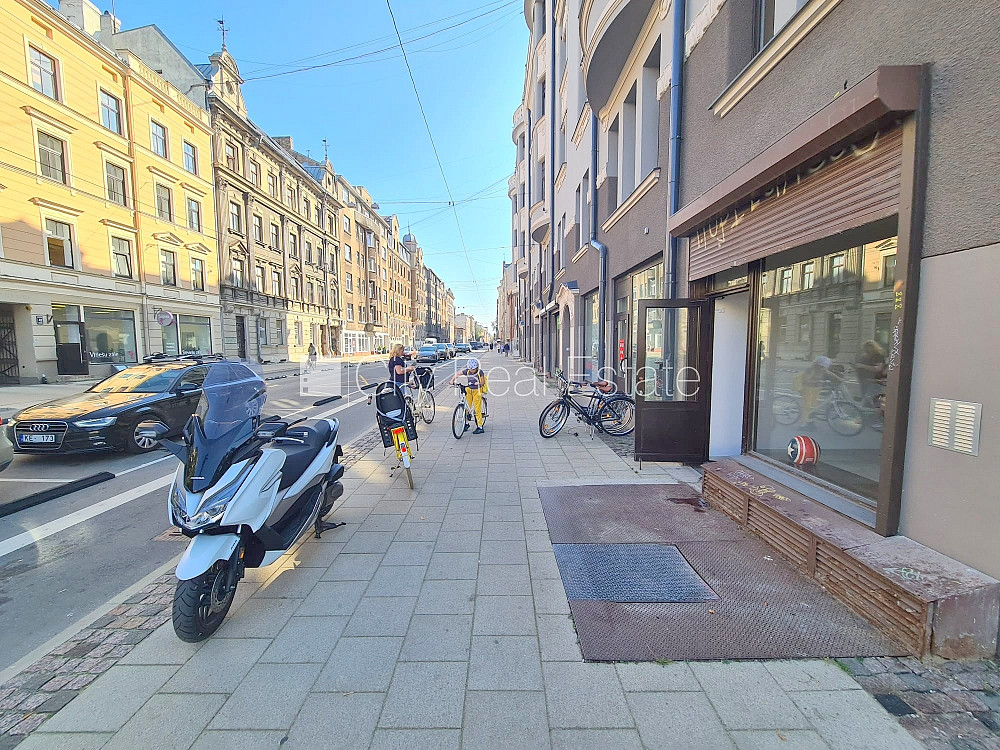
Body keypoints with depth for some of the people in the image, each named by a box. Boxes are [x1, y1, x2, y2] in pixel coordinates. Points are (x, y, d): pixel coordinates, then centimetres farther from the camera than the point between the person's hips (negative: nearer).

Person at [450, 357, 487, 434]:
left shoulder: (480, 372, -15)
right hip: (468, 389, 4)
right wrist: (452, 380, -19)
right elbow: (457, 374, -3)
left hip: (477, 390, -4)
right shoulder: (467, 371, -8)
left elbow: (483, 382, -15)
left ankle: (480, 427, 1)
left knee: (477, 409, -5)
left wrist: (478, 383, -35)